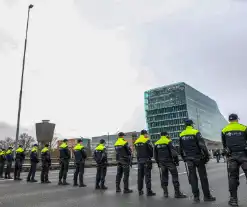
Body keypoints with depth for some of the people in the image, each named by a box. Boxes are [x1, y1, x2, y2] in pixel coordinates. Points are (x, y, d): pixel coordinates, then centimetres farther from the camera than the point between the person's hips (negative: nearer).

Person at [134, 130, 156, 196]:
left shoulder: (136, 142, 9)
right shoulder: (147, 140, -10)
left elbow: (137, 151, 10)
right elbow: (151, 149, -9)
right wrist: (150, 156, 7)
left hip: (139, 160, 6)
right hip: (146, 159, -6)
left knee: (140, 175, 11)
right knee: (147, 176, -2)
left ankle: (140, 191, 16)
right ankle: (149, 191, -1)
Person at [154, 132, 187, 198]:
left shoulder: (156, 143, 9)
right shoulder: (168, 141, -8)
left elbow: (155, 155, 12)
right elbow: (173, 152, -14)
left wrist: (158, 163, 21)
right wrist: (176, 160, -4)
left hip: (161, 163, 5)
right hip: (169, 161, -5)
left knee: (164, 176, 13)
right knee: (175, 175, 0)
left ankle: (165, 192, 15)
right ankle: (177, 193, 0)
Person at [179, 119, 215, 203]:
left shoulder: (181, 135, 6)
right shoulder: (196, 132, -9)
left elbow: (181, 149, 10)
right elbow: (202, 145, -15)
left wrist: (184, 158, 19)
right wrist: (207, 155, -8)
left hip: (188, 159, 4)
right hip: (198, 157, -4)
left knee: (193, 177, 8)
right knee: (203, 177, 6)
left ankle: (196, 197, 10)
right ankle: (207, 196, 11)